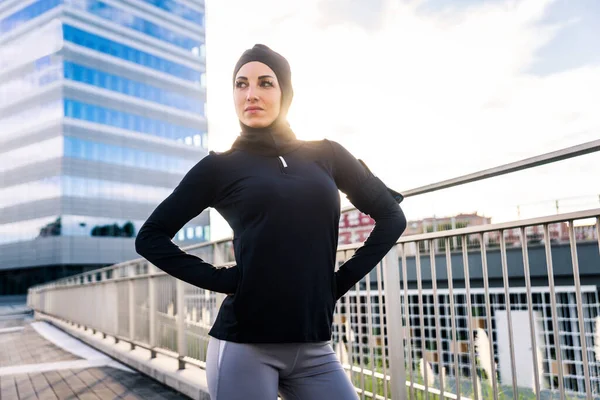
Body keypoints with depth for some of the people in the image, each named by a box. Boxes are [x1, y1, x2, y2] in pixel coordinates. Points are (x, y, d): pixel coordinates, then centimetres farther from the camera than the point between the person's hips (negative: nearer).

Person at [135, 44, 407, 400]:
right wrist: (220, 280, -6)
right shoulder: (221, 167, 1)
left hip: (313, 348, 3)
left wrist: (344, 279, 5)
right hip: (244, 346, -2)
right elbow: (151, 238, 4)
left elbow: (391, 216, 13)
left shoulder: (326, 155, 7)